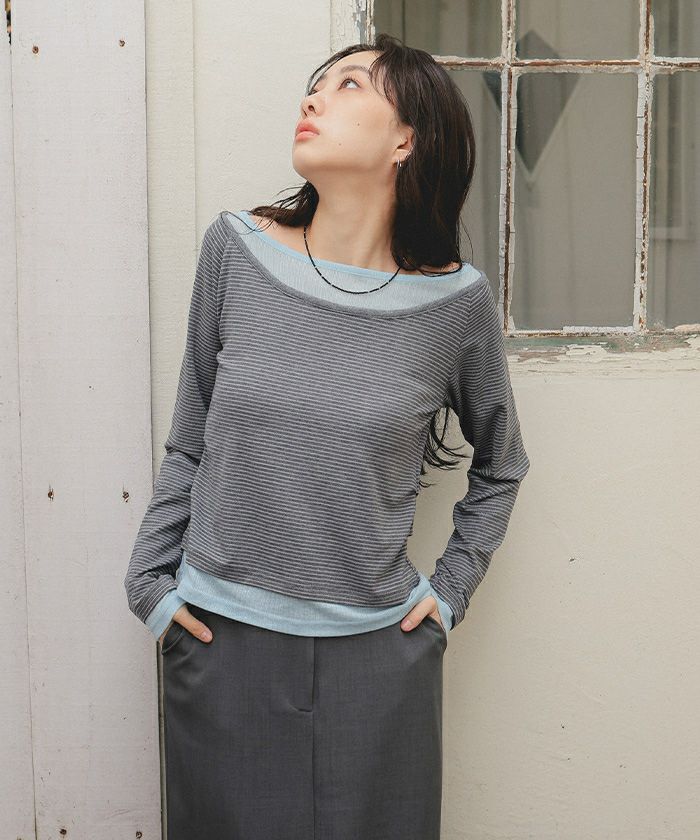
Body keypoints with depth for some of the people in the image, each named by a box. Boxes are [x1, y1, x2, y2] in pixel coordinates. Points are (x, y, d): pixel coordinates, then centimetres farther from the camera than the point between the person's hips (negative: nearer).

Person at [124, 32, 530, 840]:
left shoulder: (456, 300, -6)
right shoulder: (236, 249, -4)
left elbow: (500, 465, 12)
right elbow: (189, 444, 5)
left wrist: (451, 589, 6)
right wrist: (148, 581, 2)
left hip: (378, 651, 0)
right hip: (223, 643, 1)